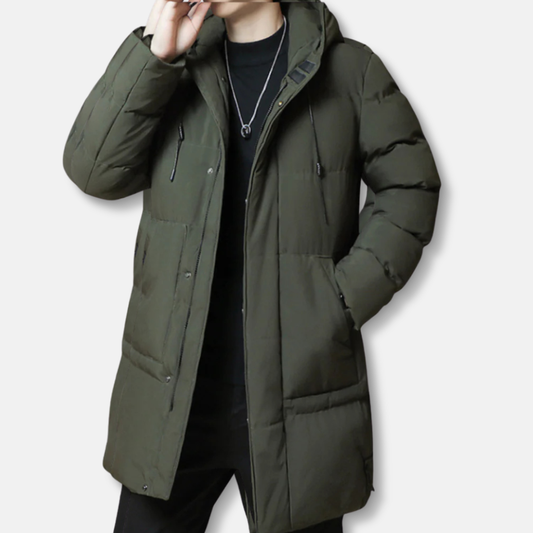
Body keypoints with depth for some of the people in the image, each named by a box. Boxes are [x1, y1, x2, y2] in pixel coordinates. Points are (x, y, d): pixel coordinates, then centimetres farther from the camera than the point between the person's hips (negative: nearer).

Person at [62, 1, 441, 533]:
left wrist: (344, 299, -6)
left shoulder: (349, 69, 2)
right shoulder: (174, 66, 9)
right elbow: (92, 170, -2)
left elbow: (409, 186, 3)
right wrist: (153, 54, -10)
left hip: (299, 389, -2)